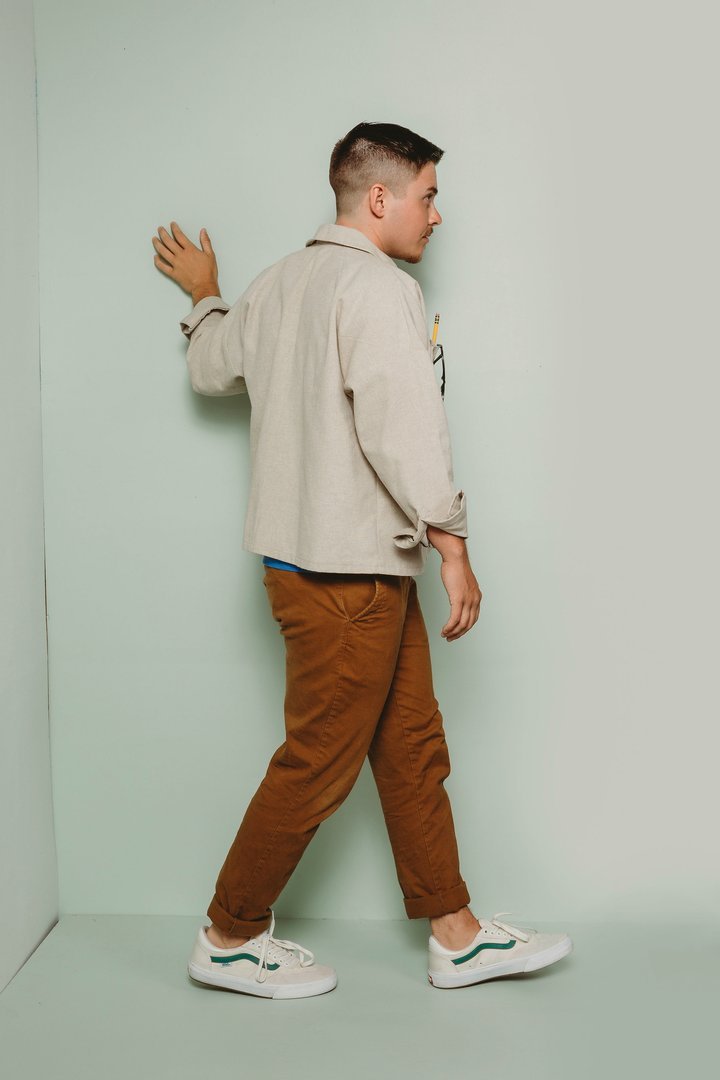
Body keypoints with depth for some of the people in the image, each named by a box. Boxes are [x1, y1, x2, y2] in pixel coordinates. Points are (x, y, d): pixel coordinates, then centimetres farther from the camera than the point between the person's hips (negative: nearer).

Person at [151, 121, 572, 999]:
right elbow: (403, 428, -24)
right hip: (347, 571, -10)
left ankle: (457, 935, 23)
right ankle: (229, 940, 20)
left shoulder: (279, 280, 13)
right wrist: (451, 542, -18)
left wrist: (204, 297, 44)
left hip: (318, 559, 10)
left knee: (412, 744, 13)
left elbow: (212, 371, 26)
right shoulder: (379, 287, -15)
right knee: (319, 762, 3)